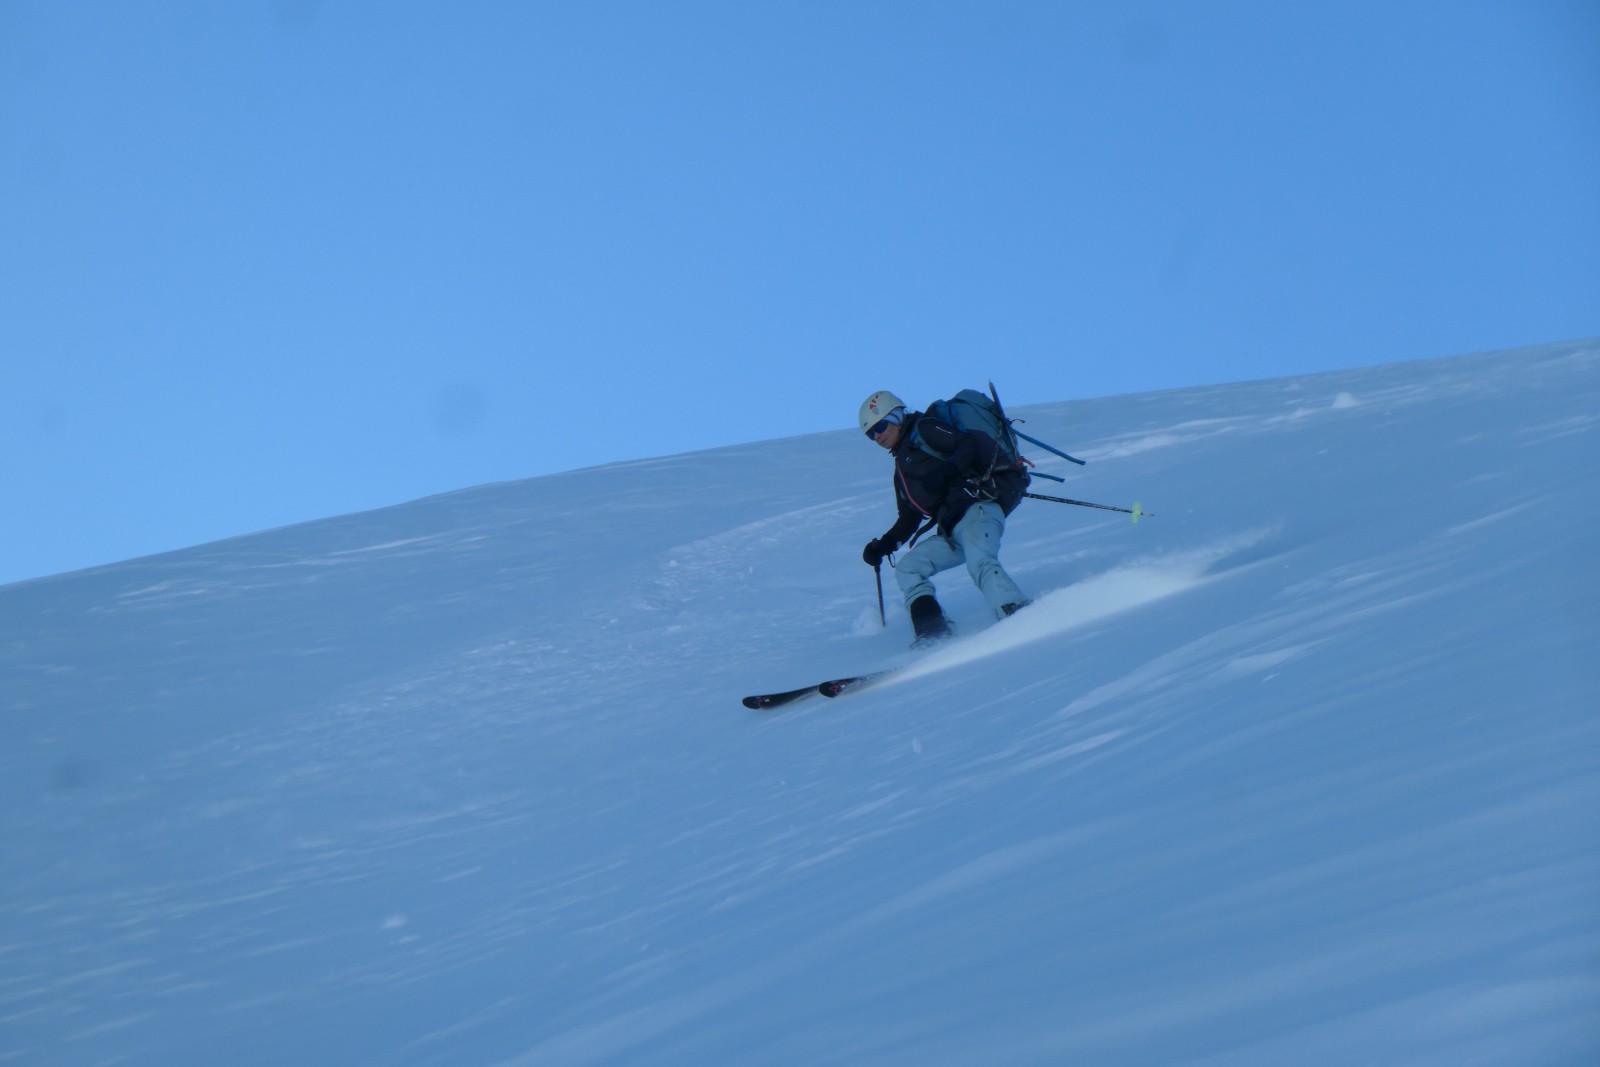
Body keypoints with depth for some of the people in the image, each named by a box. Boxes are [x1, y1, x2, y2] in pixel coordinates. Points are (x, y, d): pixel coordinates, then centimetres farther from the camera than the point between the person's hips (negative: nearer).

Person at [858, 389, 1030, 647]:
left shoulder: (924, 429, 7)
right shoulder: (902, 467, 32)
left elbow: (969, 443, -8)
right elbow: (909, 518, 33)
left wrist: (944, 472, -23)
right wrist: (883, 545, 20)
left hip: (976, 505, -9)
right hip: (952, 533, 9)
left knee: (980, 563, -33)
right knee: (906, 569, 0)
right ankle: (934, 634, -15)